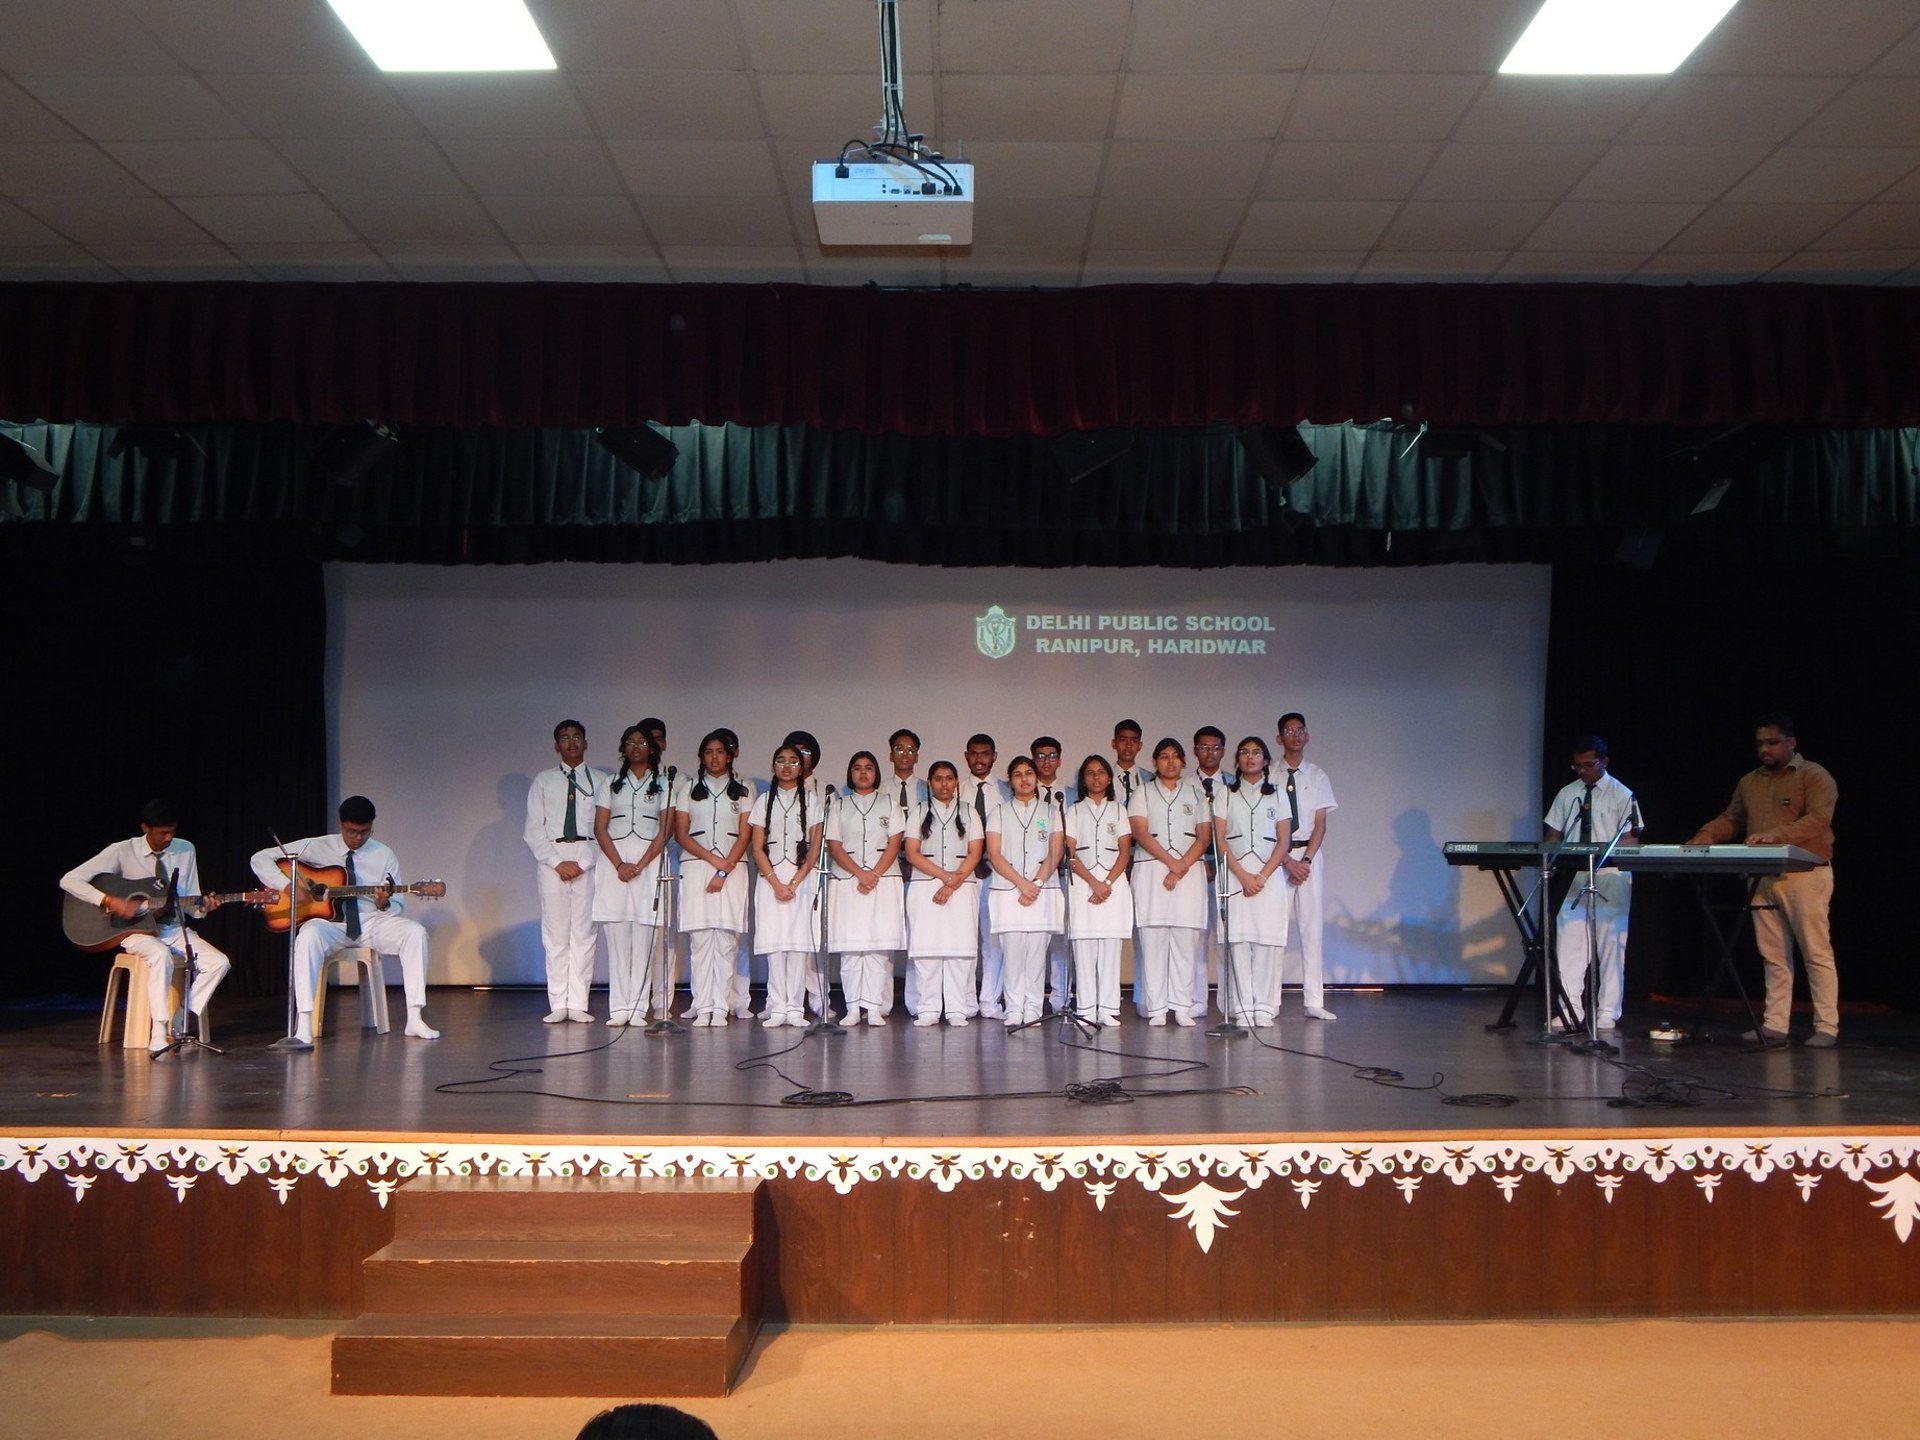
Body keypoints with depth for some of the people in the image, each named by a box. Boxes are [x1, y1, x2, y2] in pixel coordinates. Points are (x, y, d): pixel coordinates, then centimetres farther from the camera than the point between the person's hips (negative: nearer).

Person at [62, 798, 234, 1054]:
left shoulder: (186, 850, 5)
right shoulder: (123, 851, -7)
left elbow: (190, 906, 9)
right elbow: (69, 880, -12)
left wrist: (203, 907, -15)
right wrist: (109, 901, -23)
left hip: (175, 930, 4)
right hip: (135, 930, -4)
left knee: (219, 962, -20)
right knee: (161, 956, -38)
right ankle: (159, 1035, -34)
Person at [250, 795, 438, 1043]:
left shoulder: (385, 856, 5)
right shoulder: (316, 847, 1)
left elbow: (398, 905, 8)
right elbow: (260, 857, 0)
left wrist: (384, 904, -17)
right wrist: (286, 885, -16)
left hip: (372, 923, 2)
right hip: (330, 923, -2)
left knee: (415, 931, -26)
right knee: (309, 935, -37)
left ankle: (415, 1018, -24)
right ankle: (304, 1025, -36)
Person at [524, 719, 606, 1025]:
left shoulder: (600, 780, 7)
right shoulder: (543, 780, 11)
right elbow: (533, 829, 5)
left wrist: (582, 863, -10)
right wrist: (557, 862, -7)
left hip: (588, 859, -1)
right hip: (551, 857, 1)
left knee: (584, 932, -2)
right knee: (556, 934, 0)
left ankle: (578, 1004, 1)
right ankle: (558, 1005, 2)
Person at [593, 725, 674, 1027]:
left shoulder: (663, 785, 9)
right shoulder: (611, 784, 14)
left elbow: (665, 830, 1)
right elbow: (600, 828, 7)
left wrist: (639, 866, -9)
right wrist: (620, 865, -7)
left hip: (649, 862, -1)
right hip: (613, 862, 2)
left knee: (644, 939, -6)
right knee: (616, 938, -2)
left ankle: (638, 1008, -4)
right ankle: (619, 1008, 0)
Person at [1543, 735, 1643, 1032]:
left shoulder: (1622, 796, -2)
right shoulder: (1567, 794, 10)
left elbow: (1630, 840, -6)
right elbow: (1553, 834, 14)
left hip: (1610, 880, -4)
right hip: (1572, 880, 4)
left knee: (1610, 946, 3)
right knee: (1568, 945, 2)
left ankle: (1608, 1014, 9)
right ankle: (1570, 1010, 6)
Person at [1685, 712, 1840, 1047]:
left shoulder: (1814, 777, -3)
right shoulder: (1749, 782, 18)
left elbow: (1819, 820, -17)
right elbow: (1730, 819, 20)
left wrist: (1776, 835, -30)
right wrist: (1707, 835, -1)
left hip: (1805, 874, -6)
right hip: (1762, 878, 6)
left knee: (1817, 953, -3)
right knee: (1773, 955, 6)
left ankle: (1827, 1028, 1)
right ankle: (1774, 1025, 9)